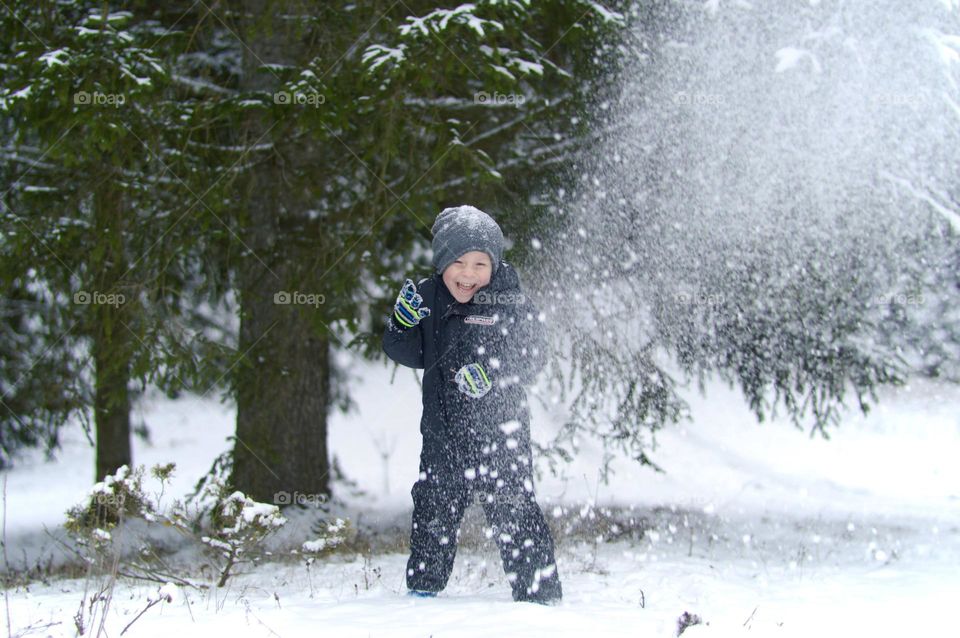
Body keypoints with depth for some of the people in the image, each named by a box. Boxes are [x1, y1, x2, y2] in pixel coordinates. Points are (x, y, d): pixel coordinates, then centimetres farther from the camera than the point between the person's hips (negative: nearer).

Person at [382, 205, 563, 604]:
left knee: (512, 511, -8)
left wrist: (492, 373, -26)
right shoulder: (428, 298, 4)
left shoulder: (510, 303, -9)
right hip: (443, 428, 5)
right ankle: (423, 586, 33)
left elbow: (533, 357, -10)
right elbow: (411, 354, 12)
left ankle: (540, 598, -3)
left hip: (497, 426, -5)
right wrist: (403, 322, -8)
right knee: (433, 508, 17)